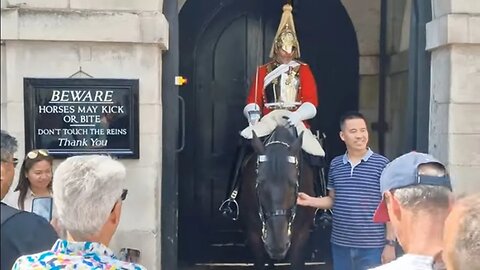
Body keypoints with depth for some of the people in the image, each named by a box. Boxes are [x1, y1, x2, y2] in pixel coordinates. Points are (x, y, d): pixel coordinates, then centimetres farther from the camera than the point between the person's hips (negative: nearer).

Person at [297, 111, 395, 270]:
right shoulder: (335, 164, 5)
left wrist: (390, 243, -9)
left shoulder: (381, 164, -7)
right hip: (340, 244, 4)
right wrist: (310, 201, -2)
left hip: (371, 246, -4)